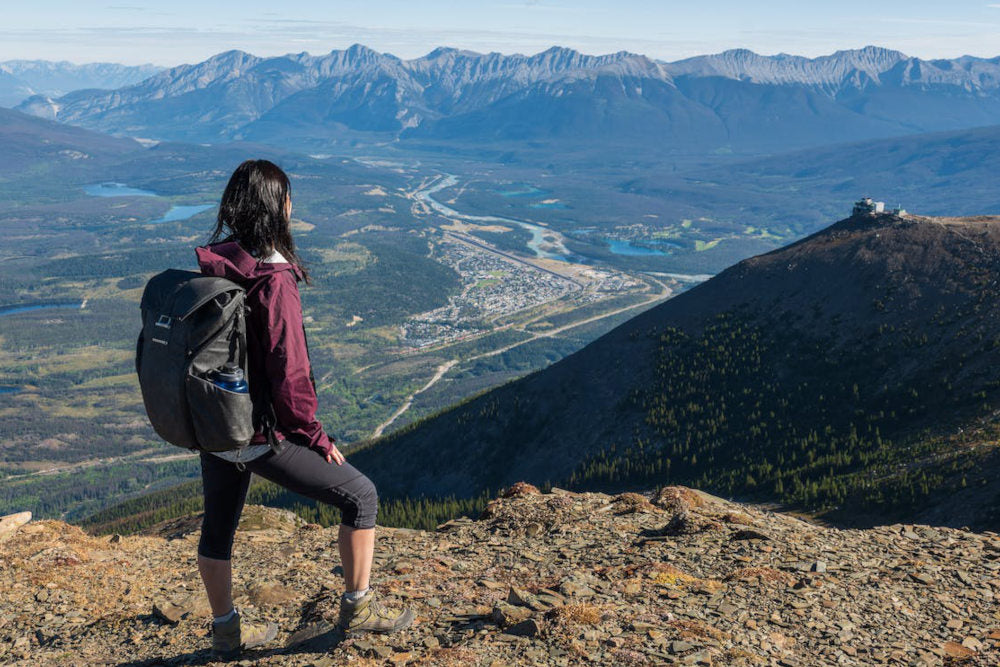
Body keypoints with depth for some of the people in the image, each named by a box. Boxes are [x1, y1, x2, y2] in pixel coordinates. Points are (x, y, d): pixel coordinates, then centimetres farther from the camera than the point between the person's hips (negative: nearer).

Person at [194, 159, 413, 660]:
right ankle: (357, 608, 20)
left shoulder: (208, 269, 0)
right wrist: (316, 437, -9)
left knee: (218, 526, 24)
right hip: (260, 437, -8)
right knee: (360, 496, 8)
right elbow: (289, 373, -23)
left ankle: (226, 632, 41)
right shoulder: (273, 281, -23)